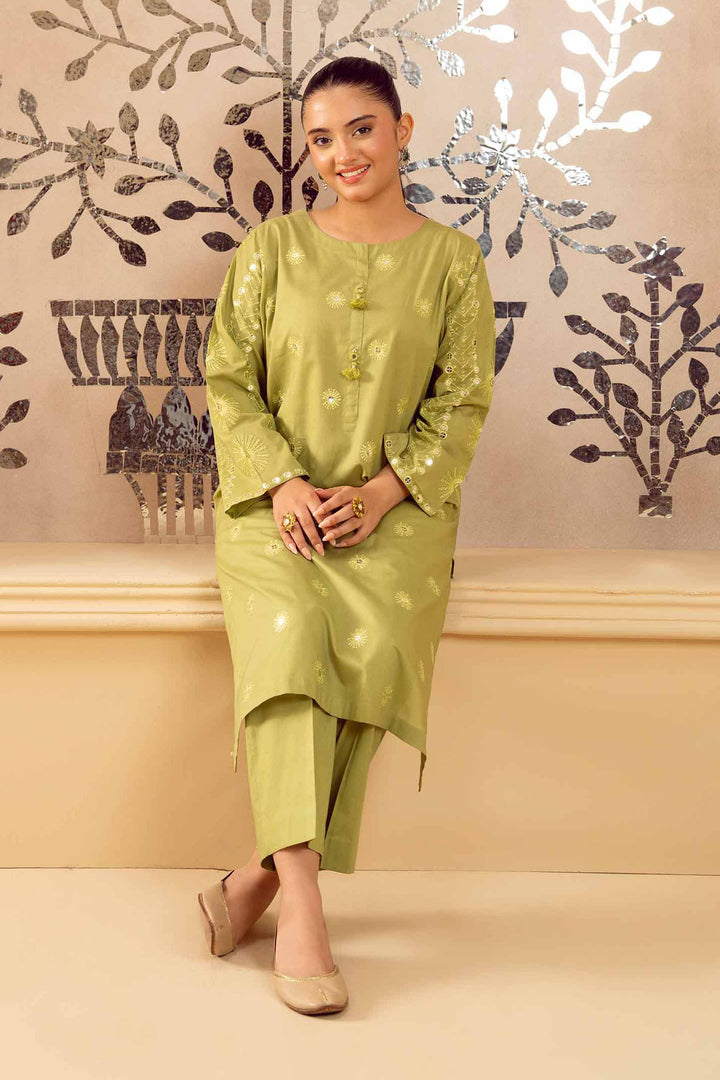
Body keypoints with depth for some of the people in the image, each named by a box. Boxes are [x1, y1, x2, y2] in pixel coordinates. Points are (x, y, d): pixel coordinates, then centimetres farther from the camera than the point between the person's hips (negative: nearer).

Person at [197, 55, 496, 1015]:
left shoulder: (452, 259, 8)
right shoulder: (272, 248, 9)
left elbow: (465, 402, 3)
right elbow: (227, 379, 5)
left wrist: (381, 493, -12)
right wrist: (283, 484, -12)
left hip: (396, 504, 0)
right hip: (277, 497, 0)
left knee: (376, 644, -30)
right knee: (290, 635, -30)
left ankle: (264, 873, -21)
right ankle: (302, 908, -32)